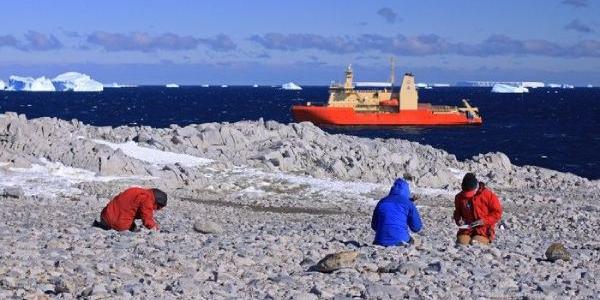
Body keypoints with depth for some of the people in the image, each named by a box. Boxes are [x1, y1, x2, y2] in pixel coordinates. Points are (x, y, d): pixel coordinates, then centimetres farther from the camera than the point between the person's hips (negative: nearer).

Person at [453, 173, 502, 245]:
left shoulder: (487, 194, -7)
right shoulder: (460, 197, 5)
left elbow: (497, 212, -4)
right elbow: (457, 212, 23)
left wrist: (484, 221, -15)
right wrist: (458, 220, 0)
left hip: (484, 229, -3)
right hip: (467, 229, 3)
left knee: (475, 243, -27)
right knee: (461, 241, -23)